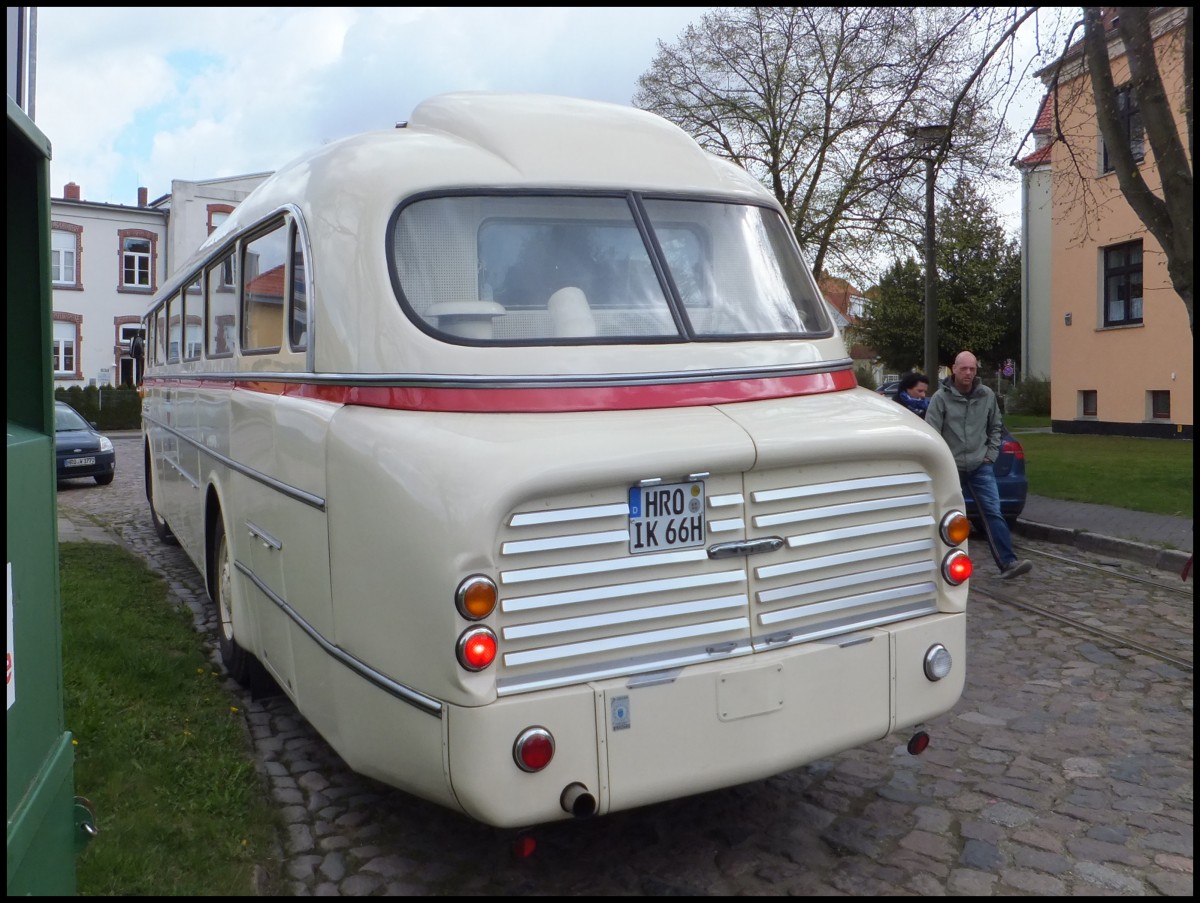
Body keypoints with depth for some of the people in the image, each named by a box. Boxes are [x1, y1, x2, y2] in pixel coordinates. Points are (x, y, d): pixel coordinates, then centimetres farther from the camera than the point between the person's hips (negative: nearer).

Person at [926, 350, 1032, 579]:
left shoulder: (987, 395, 3)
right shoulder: (941, 398, -7)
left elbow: (996, 427, 16)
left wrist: (991, 454, 6)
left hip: (980, 466, 2)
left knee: (993, 513, -7)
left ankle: (1008, 562, -10)